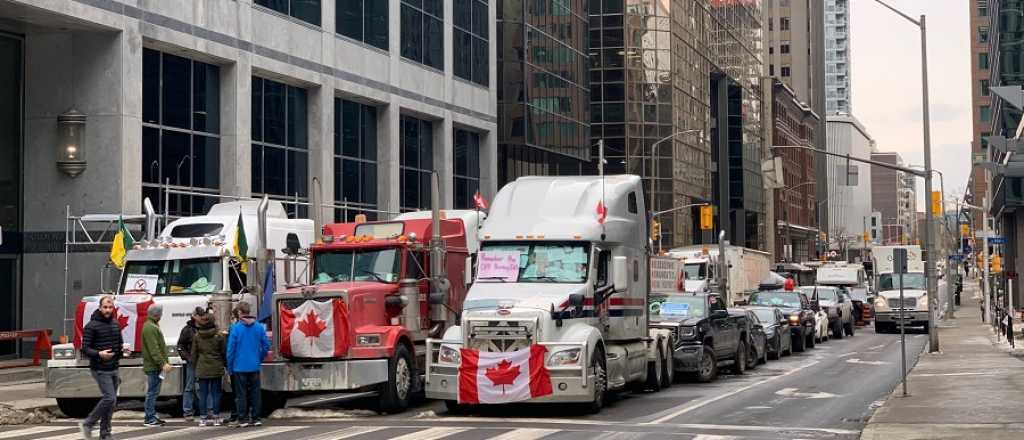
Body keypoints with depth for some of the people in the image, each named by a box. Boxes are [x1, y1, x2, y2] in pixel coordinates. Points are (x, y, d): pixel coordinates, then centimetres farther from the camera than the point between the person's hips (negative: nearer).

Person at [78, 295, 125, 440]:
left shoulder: (115, 324, 11)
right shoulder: (92, 326, -10)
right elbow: (85, 349, -13)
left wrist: (122, 349, 1)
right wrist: (99, 354, -29)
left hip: (113, 369, 7)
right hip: (100, 370, -7)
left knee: (111, 401, 8)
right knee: (109, 398, -16)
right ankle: (87, 424, -2)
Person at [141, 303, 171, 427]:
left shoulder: (153, 326, 19)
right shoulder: (150, 328, -16)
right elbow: (154, 349, -23)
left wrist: (165, 361, 23)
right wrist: (163, 363, -25)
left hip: (156, 366, 11)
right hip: (153, 366, -11)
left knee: (153, 392, 14)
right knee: (152, 392, -7)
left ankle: (151, 416, 19)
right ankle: (149, 419, -5)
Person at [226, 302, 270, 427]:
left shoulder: (236, 328, -10)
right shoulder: (259, 327, -1)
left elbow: (231, 349, -8)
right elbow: (266, 346, 2)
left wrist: (229, 367, 1)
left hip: (240, 367, -3)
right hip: (254, 367, 3)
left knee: (241, 394, 4)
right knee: (255, 393, 9)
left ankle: (243, 419, 5)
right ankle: (255, 418, 11)